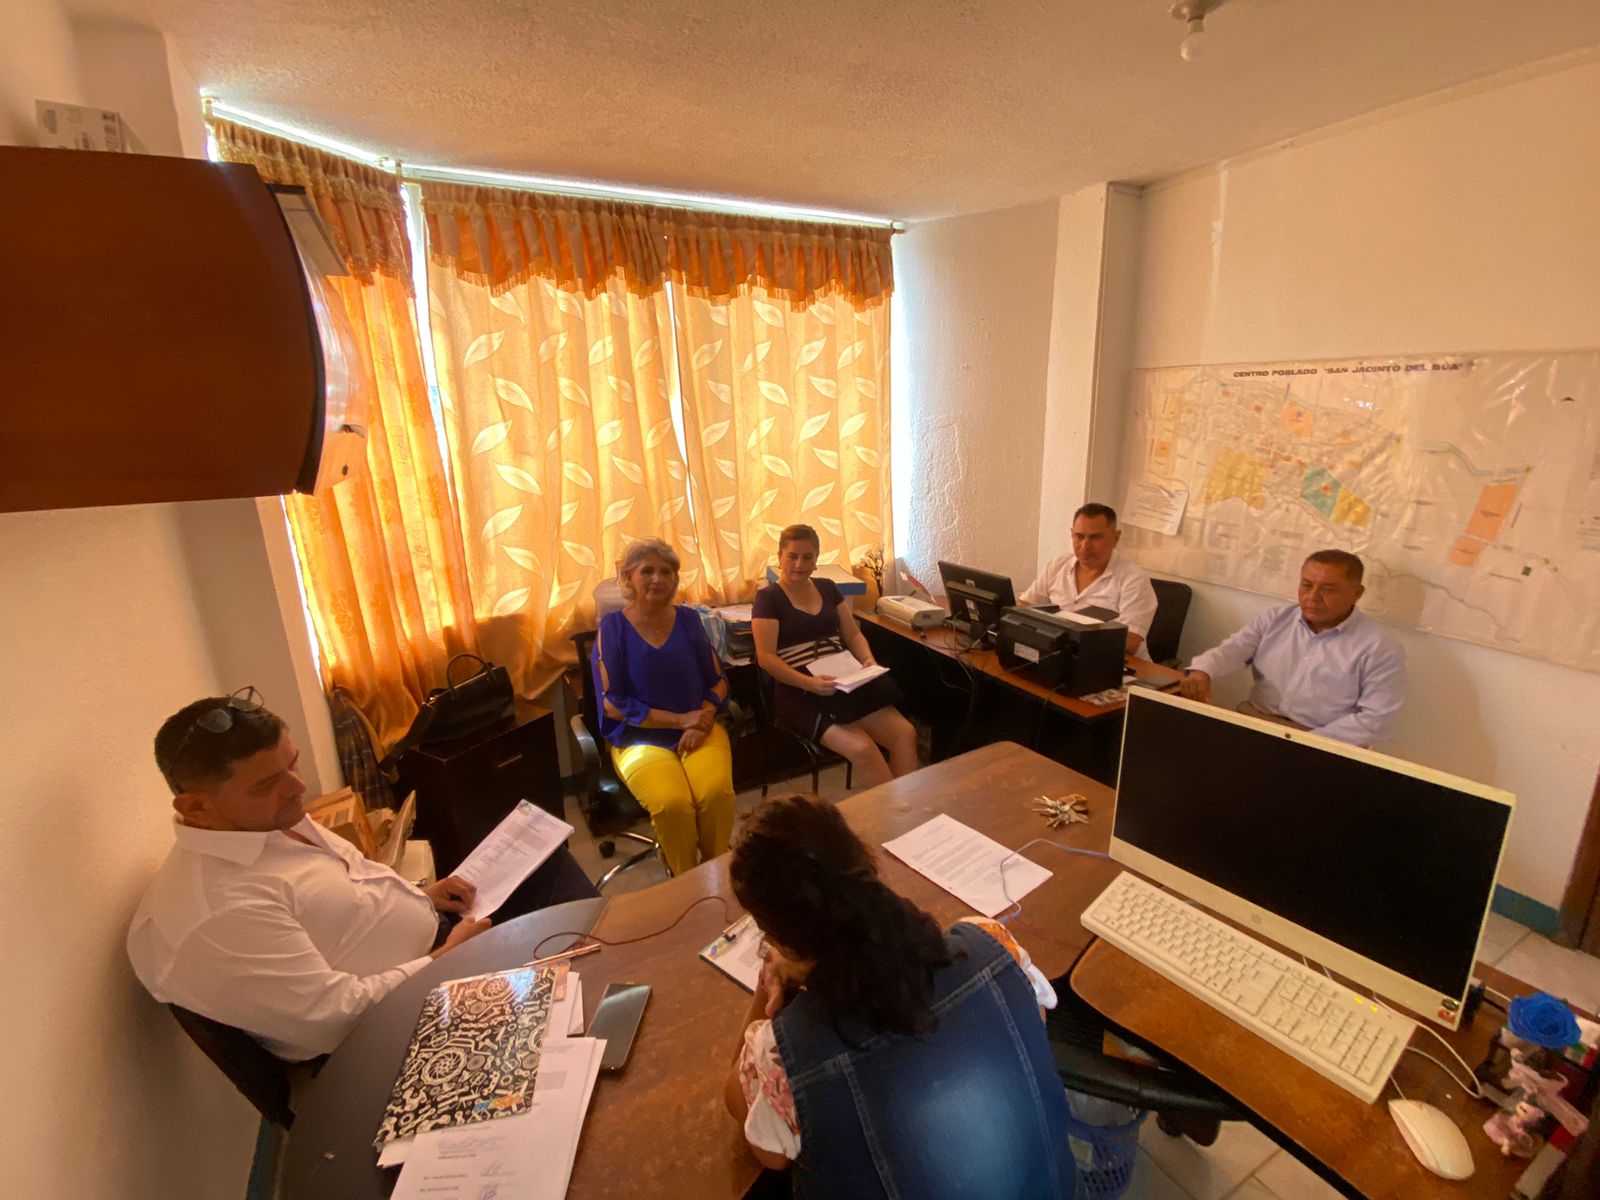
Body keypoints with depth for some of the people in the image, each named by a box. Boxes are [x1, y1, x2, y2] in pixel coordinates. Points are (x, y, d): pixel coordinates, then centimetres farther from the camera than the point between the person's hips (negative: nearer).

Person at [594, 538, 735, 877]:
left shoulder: (689, 619, 5)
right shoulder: (613, 626, -3)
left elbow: (718, 681, 9)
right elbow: (613, 704, -6)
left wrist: (702, 720, -11)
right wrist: (680, 720, -11)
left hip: (699, 728, 2)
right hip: (640, 736, -2)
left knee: (717, 792, -26)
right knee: (672, 803, -29)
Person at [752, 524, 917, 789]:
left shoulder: (827, 588, 14)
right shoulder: (768, 598, -3)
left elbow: (853, 634, 15)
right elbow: (766, 657, -11)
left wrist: (868, 660, -7)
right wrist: (809, 683, -25)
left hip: (843, 682, 6)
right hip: (799, 692, -5)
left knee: (905, 733, -15)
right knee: (861, 748, -27)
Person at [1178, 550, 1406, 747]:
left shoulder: (1379, 647, -2)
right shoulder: (1274, 619, 9)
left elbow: (1376, 719, -6)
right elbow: (1232, 650, -1)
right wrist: (1201, 671, -24)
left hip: (1324, 743, -2)